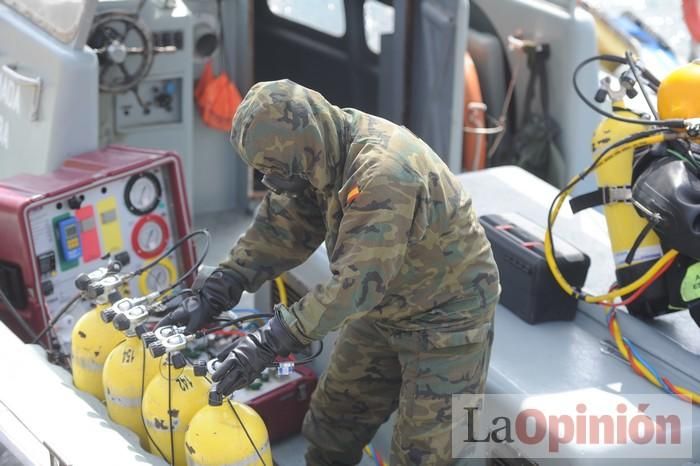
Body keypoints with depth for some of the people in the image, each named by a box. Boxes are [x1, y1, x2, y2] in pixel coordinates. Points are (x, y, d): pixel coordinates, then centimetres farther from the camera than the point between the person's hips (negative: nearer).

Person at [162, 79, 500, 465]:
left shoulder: (383, 175, -36)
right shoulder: (321, 153, -9)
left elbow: (355, 284, -37)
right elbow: (278, 227, -4)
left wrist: (269, 344, -36)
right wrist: (214, 295, -12)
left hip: (445, 316, -8)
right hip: (387, 307, 8)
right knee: (331, 419, 16)